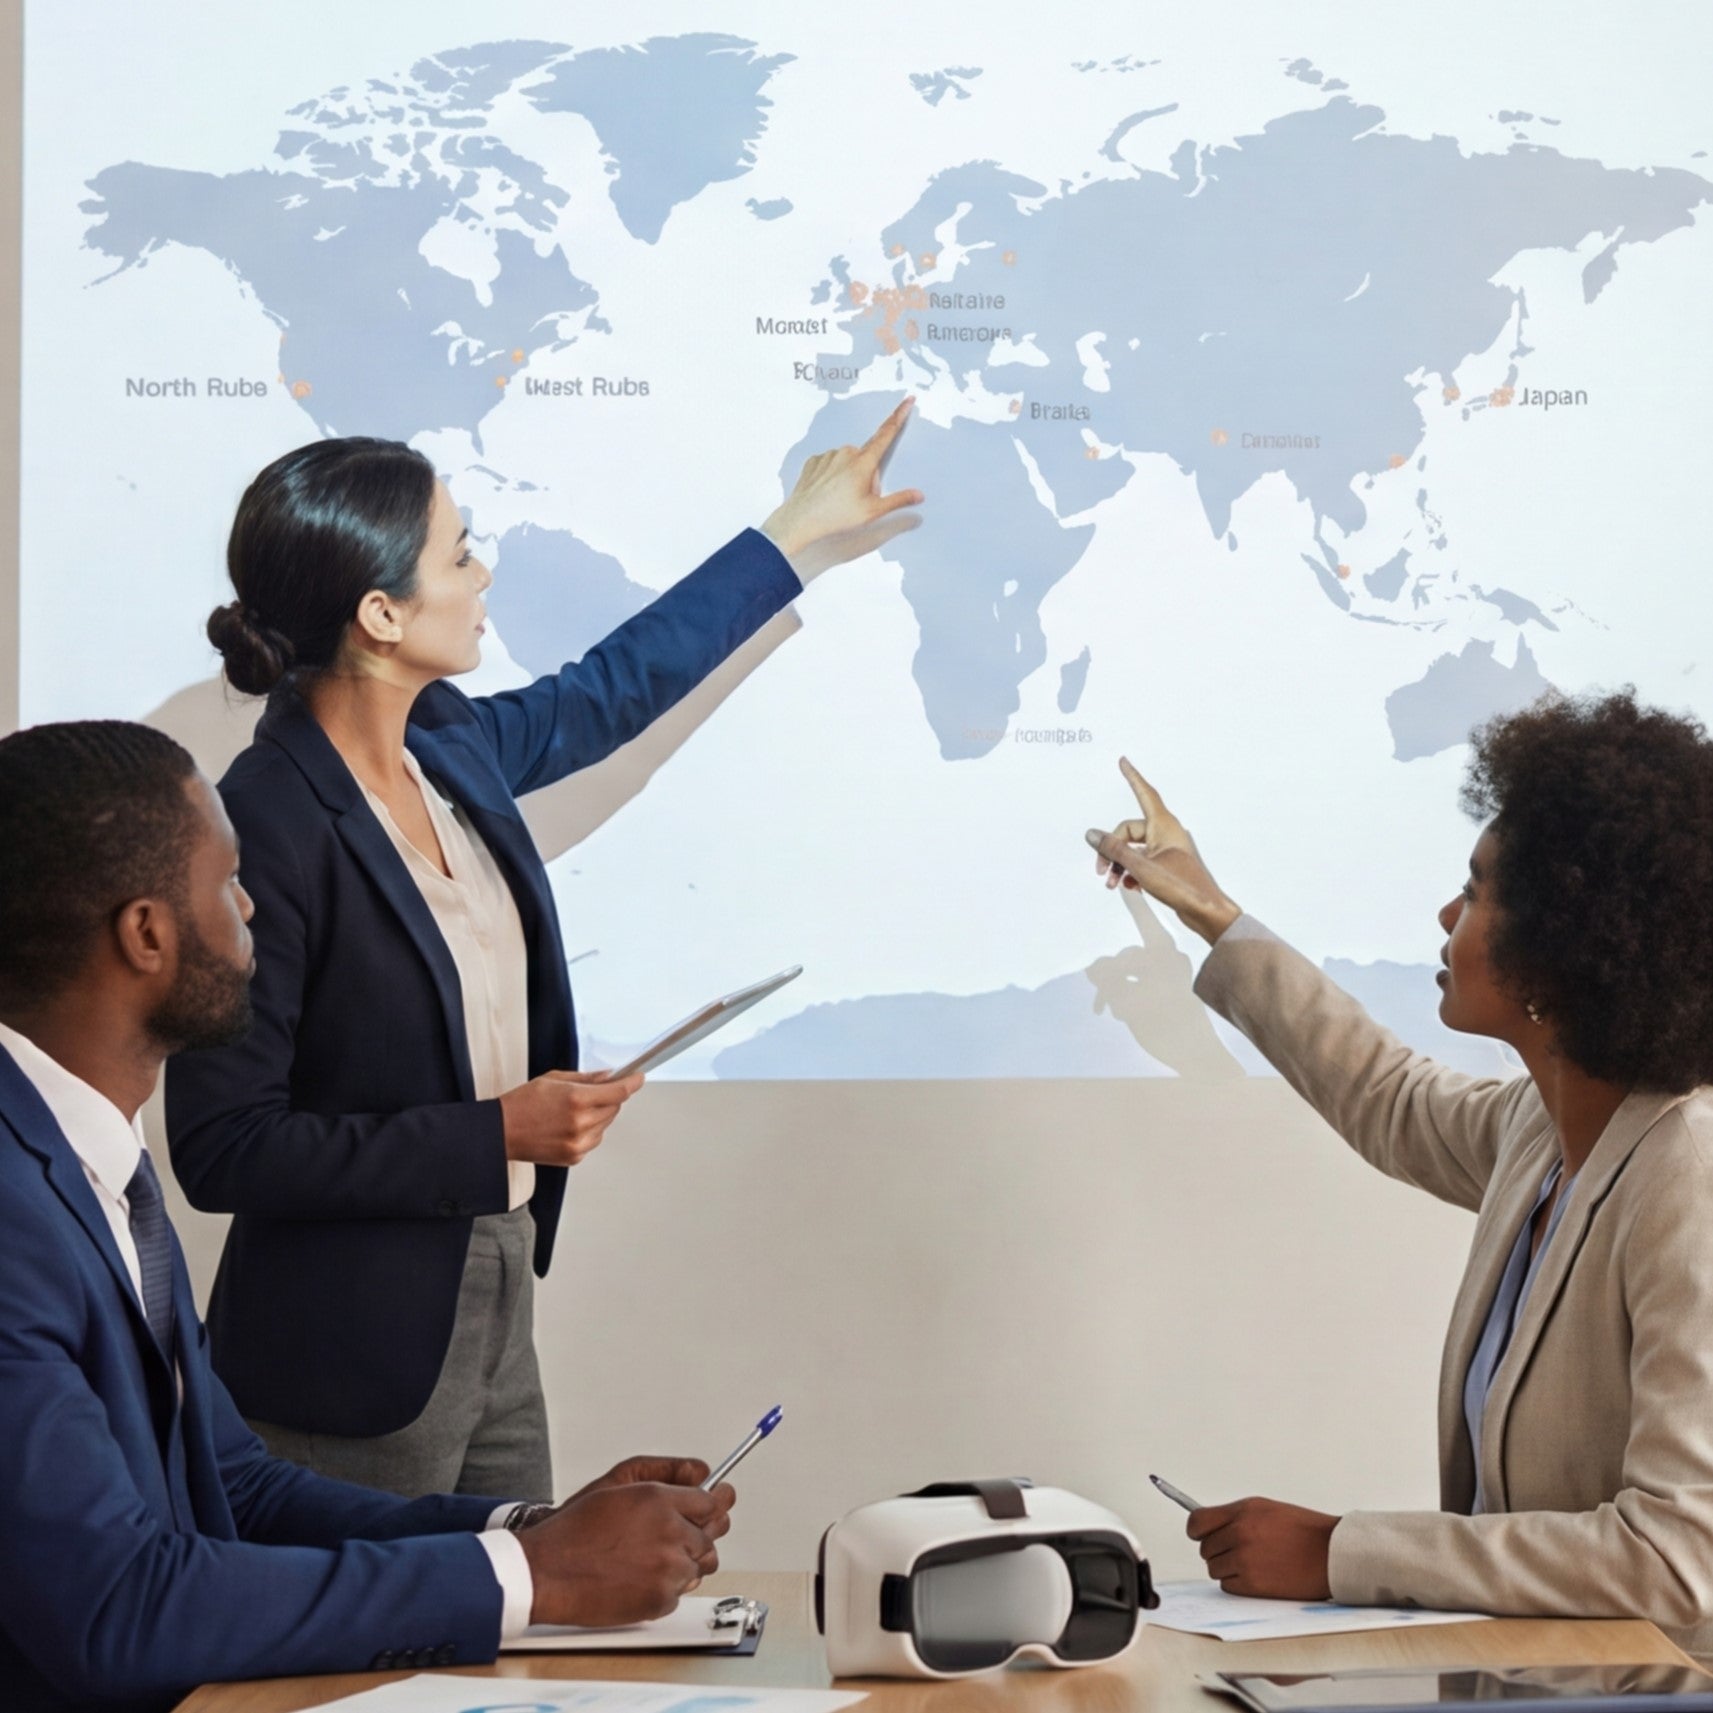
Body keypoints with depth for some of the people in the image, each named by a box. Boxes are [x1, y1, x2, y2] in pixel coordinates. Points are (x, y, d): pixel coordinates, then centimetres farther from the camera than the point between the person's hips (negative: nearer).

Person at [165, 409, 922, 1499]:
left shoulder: (447, 745, 1)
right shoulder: (268, 827, -22)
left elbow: (613, 691, 22)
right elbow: (221, 1149, -21)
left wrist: (798, 533, 30)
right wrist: (496, 1137, -21)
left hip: (496, 1310, 8)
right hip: (355, 1361, -8)